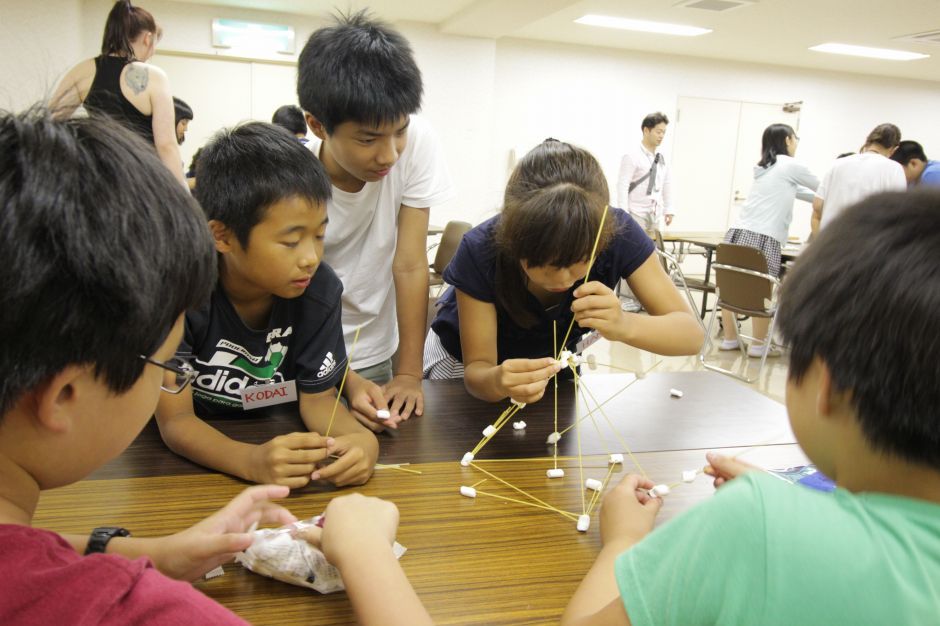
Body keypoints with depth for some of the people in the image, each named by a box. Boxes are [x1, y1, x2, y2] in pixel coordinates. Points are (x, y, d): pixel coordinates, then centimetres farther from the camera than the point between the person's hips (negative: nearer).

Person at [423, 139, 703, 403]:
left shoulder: (617, 233, -30)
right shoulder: (481, 250, -35)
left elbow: (691, 334, -28)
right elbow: (476, 368, -28)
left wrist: (624, 325, -49)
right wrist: (497, 382, -52)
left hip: (550, 362, 2)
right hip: (472, 363, -1)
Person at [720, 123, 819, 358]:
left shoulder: (765, 167, 26)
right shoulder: (791, 165, 3)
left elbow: (799, 192, 33)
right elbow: (821, 188, 16)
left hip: (738, 232, 8)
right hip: (762, 237, -8)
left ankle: (730, 339, 16)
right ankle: (758, 345, 7)